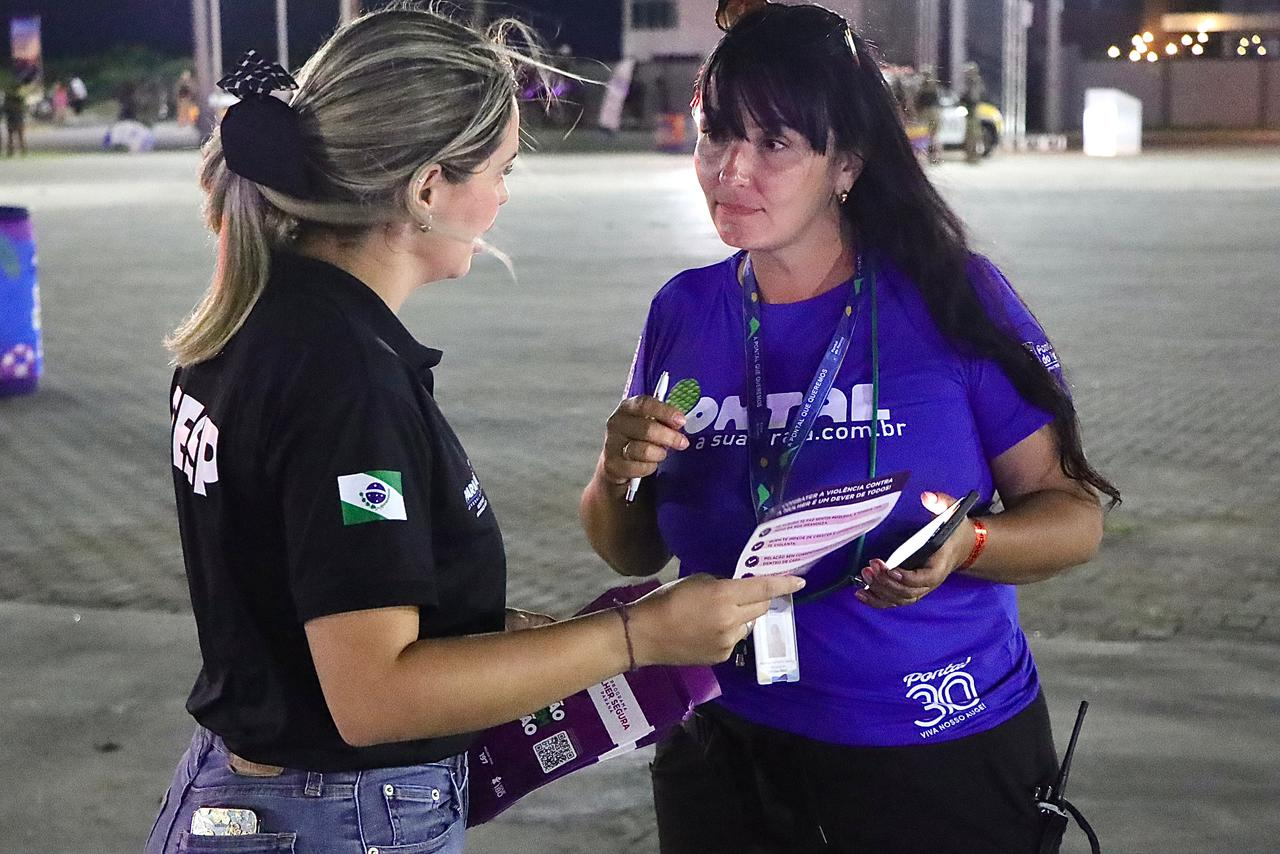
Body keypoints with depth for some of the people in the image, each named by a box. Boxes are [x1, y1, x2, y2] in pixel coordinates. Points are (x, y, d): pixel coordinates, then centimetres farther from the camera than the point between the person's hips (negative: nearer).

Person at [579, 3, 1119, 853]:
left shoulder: (954, 298, -11)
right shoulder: (685, 312, -2)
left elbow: (1075, 515, -8)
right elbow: (632, 552, 7)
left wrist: (968, 546, -27)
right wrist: (619, 474, -14)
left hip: (945, 766, -2)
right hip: (728, 758, 3)